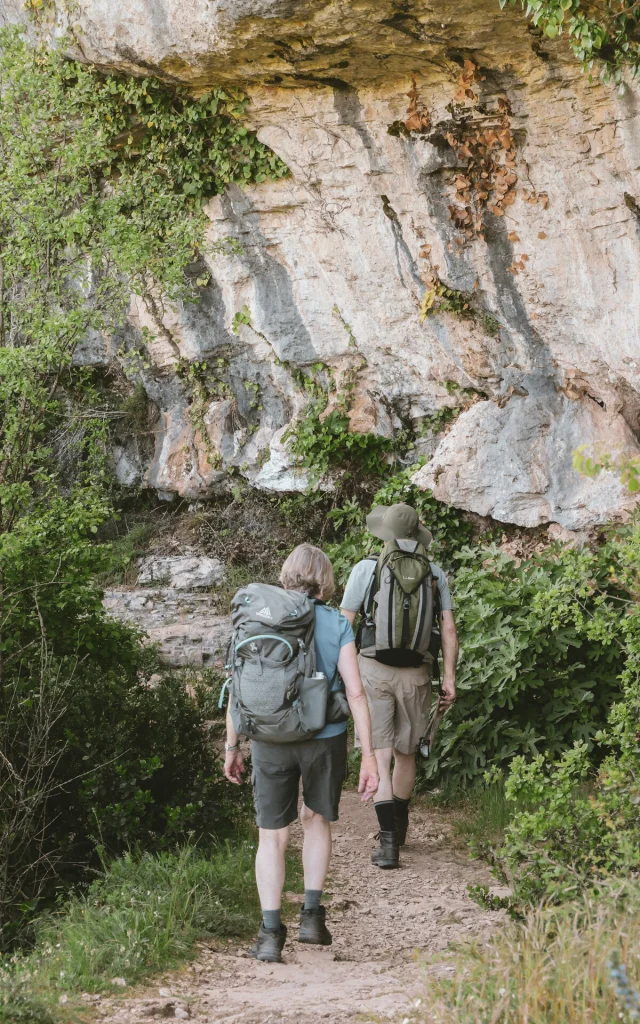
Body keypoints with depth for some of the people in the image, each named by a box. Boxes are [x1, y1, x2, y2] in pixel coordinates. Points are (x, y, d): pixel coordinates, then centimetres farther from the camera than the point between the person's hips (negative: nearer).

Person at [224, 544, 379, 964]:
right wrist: (369, 756, -6)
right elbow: (356, 692, -9)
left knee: (272, 835, 8)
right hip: (324, 738, 0)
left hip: (271, 740, 0)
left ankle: (271, 933, 1)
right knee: (317, 819, 23)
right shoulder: (337, 625, -4)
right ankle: (312, 914, 20)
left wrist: (232, 747, 9)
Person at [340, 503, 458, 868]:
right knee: (406, 754, 19)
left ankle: (388, 841, -16)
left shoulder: (366, 569, -3)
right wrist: (449, 677, 1)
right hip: (417, 674, 3)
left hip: (374, 670, -3)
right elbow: (449, 628, 0)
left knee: (381, 757, -3)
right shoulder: (434, 573, 4)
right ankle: (399, 828, 37)